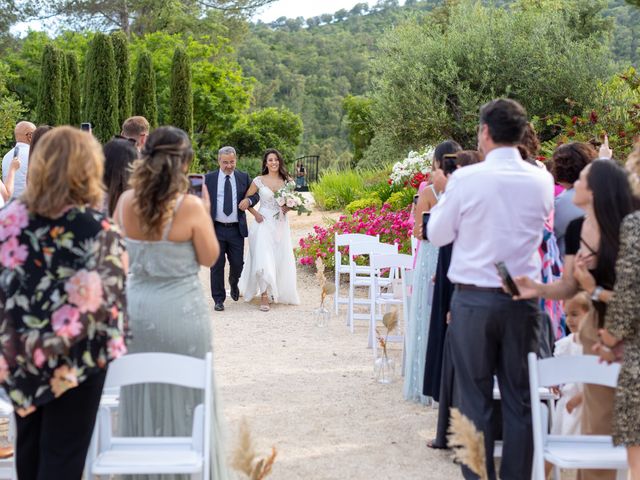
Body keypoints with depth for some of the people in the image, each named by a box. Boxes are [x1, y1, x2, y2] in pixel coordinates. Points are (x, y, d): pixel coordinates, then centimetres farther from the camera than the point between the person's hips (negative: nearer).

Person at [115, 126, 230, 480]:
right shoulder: (190, 206, -16)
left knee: (141, 395, 18)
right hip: (181, 309, -4)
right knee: (184, 395, 11)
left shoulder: (126, 201, -4)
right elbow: (209, 258, -5)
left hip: (137, 308, 4)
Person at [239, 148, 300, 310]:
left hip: (281, 224, 3)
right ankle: (264, 297, -7)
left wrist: (288, 207, -6)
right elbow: (246, 199, 5)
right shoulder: (259, 181, -2)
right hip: (264, 223, -3)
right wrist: (256, 214, -7)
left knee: (281, 260, 7)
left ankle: (278, 293, 25)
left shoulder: (287, 180, 5)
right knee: (264, 259, -11)